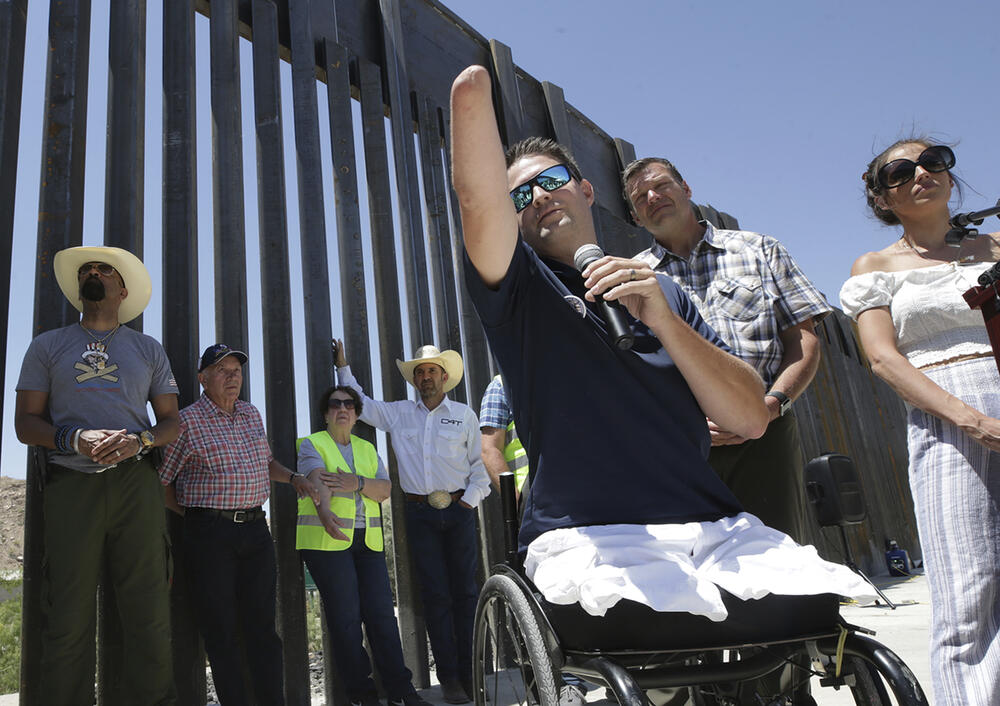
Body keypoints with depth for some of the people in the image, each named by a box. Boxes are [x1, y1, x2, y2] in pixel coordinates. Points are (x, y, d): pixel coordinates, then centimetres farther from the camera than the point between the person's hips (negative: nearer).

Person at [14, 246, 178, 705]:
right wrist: (74, 439, -11)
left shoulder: (149, 350, 17)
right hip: (70, 485, 0)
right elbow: (25, 422, 8)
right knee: (68, 618, -3)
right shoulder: (47, 346, 15)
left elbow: (171, 421, 14)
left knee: (149, 611, -3)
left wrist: (140, 441, -8)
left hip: (135, 483, 1)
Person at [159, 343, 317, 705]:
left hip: (256, 530, 5)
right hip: (210, 535, -5)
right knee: (220, 630, 2)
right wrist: (196, 516, -1)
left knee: (262, 625, 7)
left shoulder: (251, 414, 14)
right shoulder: (188, 421, -4)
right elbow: (159, 482, -2)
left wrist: (293, 476, 10)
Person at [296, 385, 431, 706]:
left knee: (382, 612, -1)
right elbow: (318, 479, -17)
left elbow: (384, 490, 6)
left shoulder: (367, 448, 18)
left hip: (368, 541, 4)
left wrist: (357, 483, -14)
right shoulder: (312, 444, 4)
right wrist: (325, 509, -36)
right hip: (327, 540, -4)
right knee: (345, 616, -4)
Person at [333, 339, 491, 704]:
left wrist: (469, 501, -2)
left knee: (465, 590, 0)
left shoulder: (464, 415, 6)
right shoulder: (397, 414, 11)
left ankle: (470, 673, 7)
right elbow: (359, 404, 21)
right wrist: (343, 366, 20)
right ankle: (448, 677, 6)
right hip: (420, 513, 1)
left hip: (458, 510, -1)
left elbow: (481, 464, 8)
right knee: (435, 594, 0)